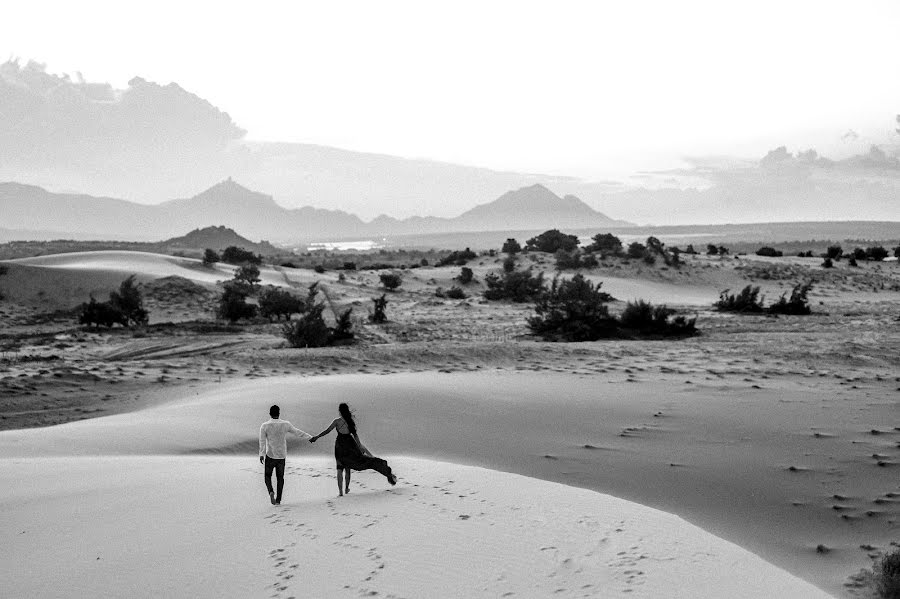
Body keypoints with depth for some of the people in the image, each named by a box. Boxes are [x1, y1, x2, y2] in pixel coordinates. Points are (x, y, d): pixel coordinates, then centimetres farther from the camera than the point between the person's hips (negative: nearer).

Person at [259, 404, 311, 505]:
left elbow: (262, 441, -14)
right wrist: (310, 437, 20)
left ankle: (271, 492, -11)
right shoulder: (285, 424, -1)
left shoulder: (265, 426, -6)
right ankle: (278, 500, 11)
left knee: (268, 475, 15)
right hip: (282, 456, 2)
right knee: (280, 477, 13)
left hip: (270, 455, -2)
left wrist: (261, 454, -18)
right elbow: (298, 432, 8)